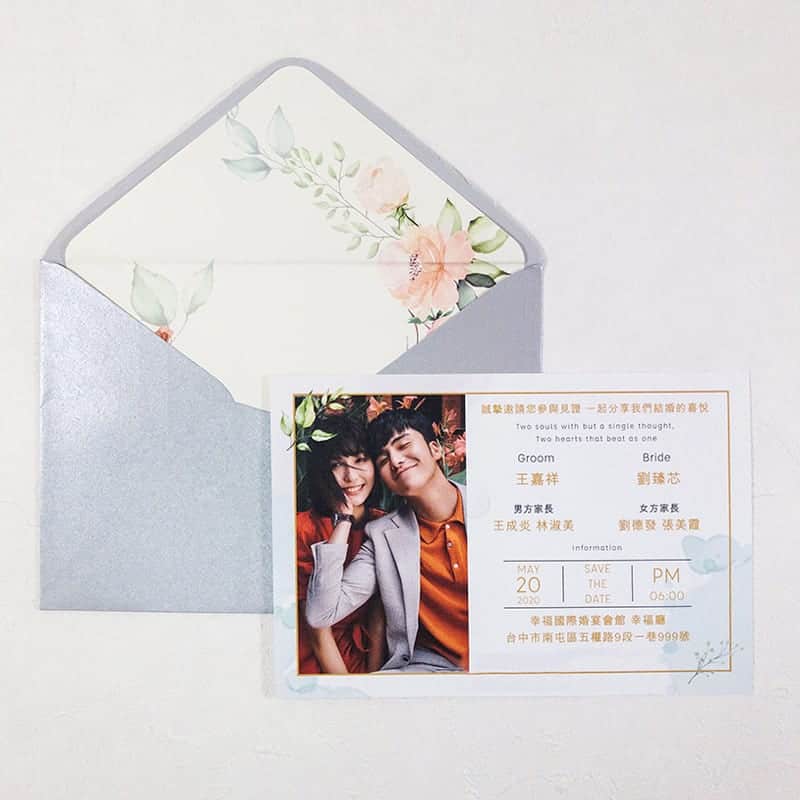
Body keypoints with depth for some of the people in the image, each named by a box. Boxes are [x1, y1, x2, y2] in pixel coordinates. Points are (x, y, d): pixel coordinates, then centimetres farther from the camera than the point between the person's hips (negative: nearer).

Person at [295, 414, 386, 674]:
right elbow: (317, 625, -10)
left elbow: (378, 623, -1)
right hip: (315, 663, -4)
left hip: (367, 658, 4)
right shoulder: (304, 528, -9)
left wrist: (373, 677, -10)